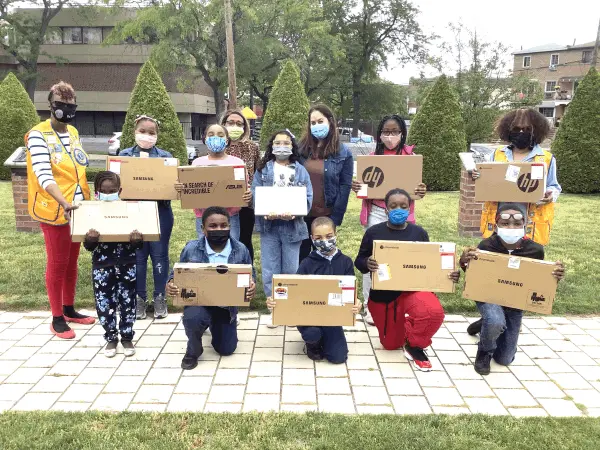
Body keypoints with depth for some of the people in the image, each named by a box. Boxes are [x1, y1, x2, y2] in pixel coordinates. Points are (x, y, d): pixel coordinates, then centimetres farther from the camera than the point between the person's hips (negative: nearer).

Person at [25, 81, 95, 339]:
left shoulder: (73, 133, 11)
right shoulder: (38, 135, -11)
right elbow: (43, 176, -22)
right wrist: (64, 203, -34)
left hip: (78, 207, 7)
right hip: (54, 209, -7)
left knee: (72, 261, 15)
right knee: (57, 263, 2)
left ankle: (69, 309, 29)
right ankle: (57, 318, 14)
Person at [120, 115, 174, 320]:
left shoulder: (165, 156, 5)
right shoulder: (124, 155, 6)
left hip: (160, 212, 0)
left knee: (160, 256, 6)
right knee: (137, 256, 7)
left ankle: (159, 298, 18)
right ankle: (139, 298, 19)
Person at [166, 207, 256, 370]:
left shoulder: (241, 250, -11)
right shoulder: (191, 248, -13)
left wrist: (252, 287, -25)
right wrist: (171, 284, -23)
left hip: (227, 305, 2)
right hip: (198, 301, -2)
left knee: (226, 350, 9)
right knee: (193, 318, -37)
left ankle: (214, 326, 46)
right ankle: (193, 351, -1)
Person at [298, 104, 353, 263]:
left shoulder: (343, 152, -3)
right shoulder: (301, 148, 3)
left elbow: (345, 186, -4)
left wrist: (335, 218, -9)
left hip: (326, 215, -2)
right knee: (300, 257, 13)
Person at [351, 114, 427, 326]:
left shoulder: (410, 156, 2)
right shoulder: (373, 156, 5)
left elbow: (416, 186, 3)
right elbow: (365, 186, 8)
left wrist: (420, 192, -20)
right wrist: (356, 187, -14)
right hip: (376, 212, 1)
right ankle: (370, 305, 14)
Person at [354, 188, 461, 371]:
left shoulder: (419, 233, 0)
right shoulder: (374, 232, -5)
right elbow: (358, 261, -1)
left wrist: (448, 274, -14)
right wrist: (367, 264, -26)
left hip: (412, 289, 0)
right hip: (382, 294, 0)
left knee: (434, 312, -34)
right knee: (391, 344, 11)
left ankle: (414, 346, -4)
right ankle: (401, 326, 48)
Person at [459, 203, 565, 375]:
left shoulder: (535, 250, -18)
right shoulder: (486, 245, -23)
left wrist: (555, 276, -24)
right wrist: (464, 263, -33)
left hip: (515, 303, 3)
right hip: (488, 296, -3)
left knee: (504, 359, 9)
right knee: (495, 322, -39)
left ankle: (485, 324, 40)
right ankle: (484, 352, -3)